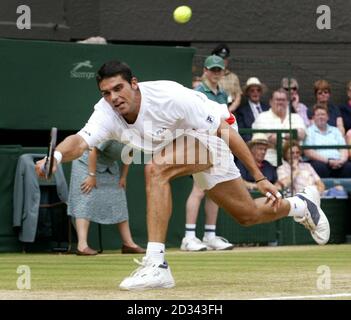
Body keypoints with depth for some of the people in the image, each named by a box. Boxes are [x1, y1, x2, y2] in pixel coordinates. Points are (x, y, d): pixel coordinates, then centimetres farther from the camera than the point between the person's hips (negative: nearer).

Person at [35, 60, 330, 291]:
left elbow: (225, 130, -28)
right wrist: (57, 156, -64)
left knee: (156, 169, -34)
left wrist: (259, 177, -25)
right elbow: (81, 141, -40)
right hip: (184, 145, 7)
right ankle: (300, 206, 48)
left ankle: (157, 265, -33)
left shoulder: (168, 97, -34)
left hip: (210, 136, -7)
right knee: (249, 216, 17)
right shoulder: (107, 113, -22)